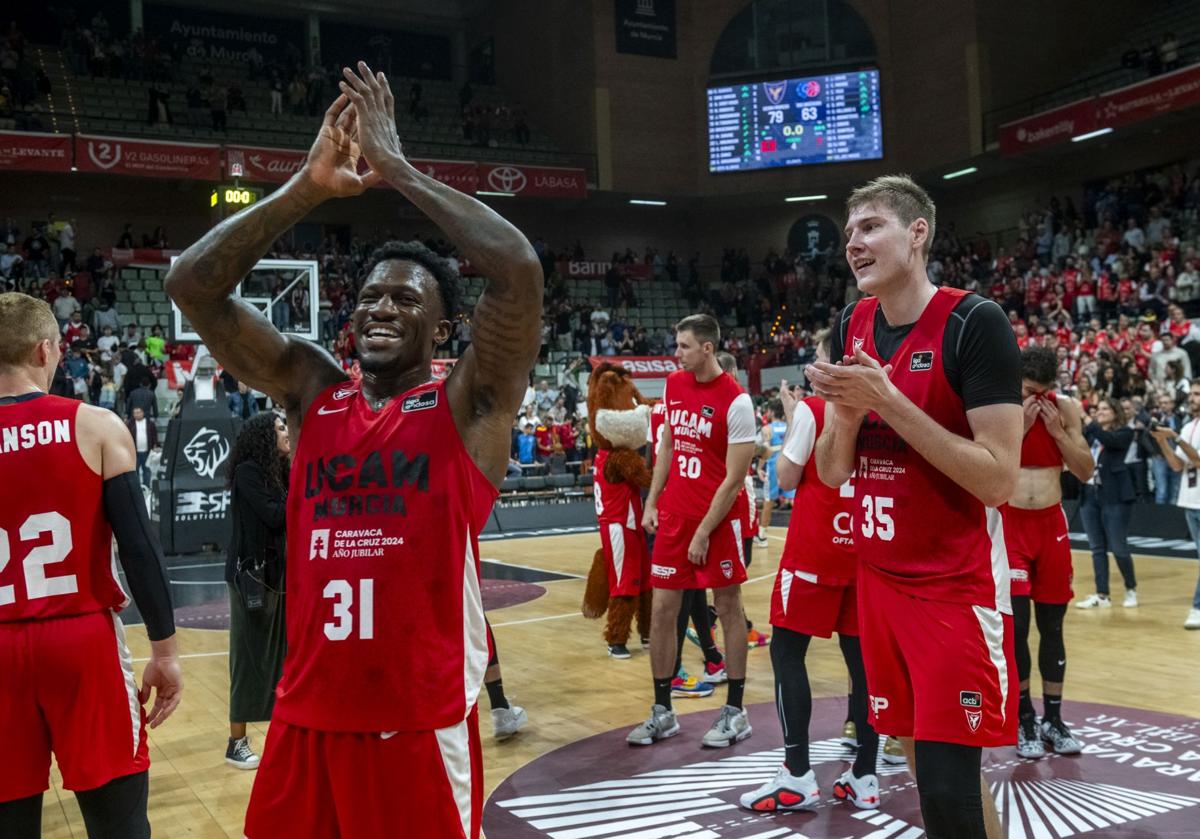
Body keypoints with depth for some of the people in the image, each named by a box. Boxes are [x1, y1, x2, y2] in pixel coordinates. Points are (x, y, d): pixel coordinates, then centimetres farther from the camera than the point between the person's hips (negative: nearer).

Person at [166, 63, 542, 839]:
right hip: (307, 719, 4)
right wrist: (310, 185, -8)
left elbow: (519, 268, -21)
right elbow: (191, 284, 0)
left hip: (421, 727, -4)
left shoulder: (468, 404, -5)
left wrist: (396, 168, -12)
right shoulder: (312, 390, 6)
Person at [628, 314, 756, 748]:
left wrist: (704, 533, -15)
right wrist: (652, 501, 11)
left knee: (728, 609, 5)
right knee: (661, 610, 6)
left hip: (718, 518, -6)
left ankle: (735, 711, 17)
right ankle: (662, 712, 17)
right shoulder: (673, 385, 5)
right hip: (674, 514, 6)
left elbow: (734, 478, -15)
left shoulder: (736, 401, -15)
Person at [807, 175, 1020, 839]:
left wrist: (890, 401, -23)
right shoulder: (851, 329, 5)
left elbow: (999, 479, -20)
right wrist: (848, 410, -13)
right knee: (923, 760, 16)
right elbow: (831, 473, 7)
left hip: (958, 586, -6)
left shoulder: (974, 323, -14)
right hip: (880, 579, 6)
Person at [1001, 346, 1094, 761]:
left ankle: (1053, 719, 20)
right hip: (1010, 524, -3)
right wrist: (1020, 427, -21)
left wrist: (1057, 431, -13)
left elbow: (1085, 471, -1)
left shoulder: (1066, 408, 0)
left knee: (1052, 626, 9)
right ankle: (1024, 720, 11)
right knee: (1016, 625, -4)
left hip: (1051, 524, 3)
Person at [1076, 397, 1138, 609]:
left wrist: (1089, 422, -27)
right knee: (1097, 549, 6)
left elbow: (1109, 440, -21)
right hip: (1089, 495, 5)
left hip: (1114, 496, -5)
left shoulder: (1125, 432, -1)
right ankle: (1102, 595, 10)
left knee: (1118, 547, -2)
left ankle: (1131, 589, 19)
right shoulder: (1090, 433, 13)